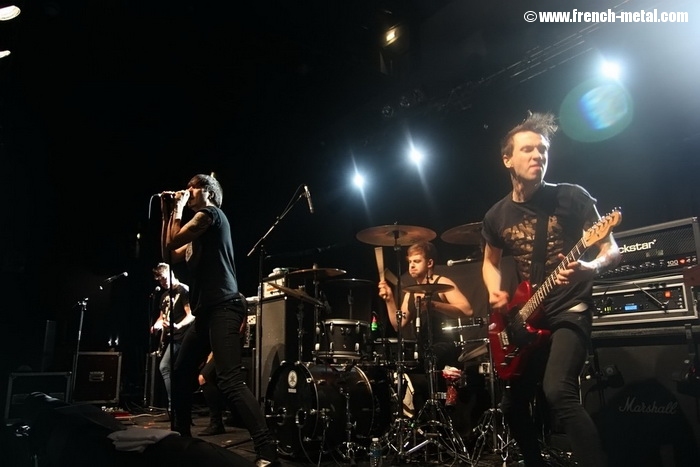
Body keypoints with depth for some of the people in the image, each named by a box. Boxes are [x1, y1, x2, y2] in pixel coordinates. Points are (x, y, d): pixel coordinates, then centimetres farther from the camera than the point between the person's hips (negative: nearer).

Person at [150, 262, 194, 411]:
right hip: (167, 337, 9)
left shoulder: (184, 290, -8)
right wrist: (156, 325, 6)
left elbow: (191, 315, -16)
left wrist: (177, 326, -32)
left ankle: (173, 405, -12)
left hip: (179, 336, -9)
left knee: (164, 367, -16)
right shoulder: (164, 295, 19)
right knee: (172, 371, 6)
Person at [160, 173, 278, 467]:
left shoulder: (211, 213, -2)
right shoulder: (199, 226, 25)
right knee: (182, 374, 17)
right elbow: (169, 254, 23)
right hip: (206, 310, 10)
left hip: (223, 307, -10)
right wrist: (166, 215, 22)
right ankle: (180, 436, 31)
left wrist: (178, 209, 4)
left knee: (230, 381, -20)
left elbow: (174, 241, -10)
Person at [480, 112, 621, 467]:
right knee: (512, 406, 11)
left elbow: (611, 249, -6)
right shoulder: (497, 216, 4)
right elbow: (490, 261, 19)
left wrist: (591, 267, -29)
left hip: (569, 309, -5)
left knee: (558, 391, -29)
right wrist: (495, 293, -1)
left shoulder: (571, 197, -7)